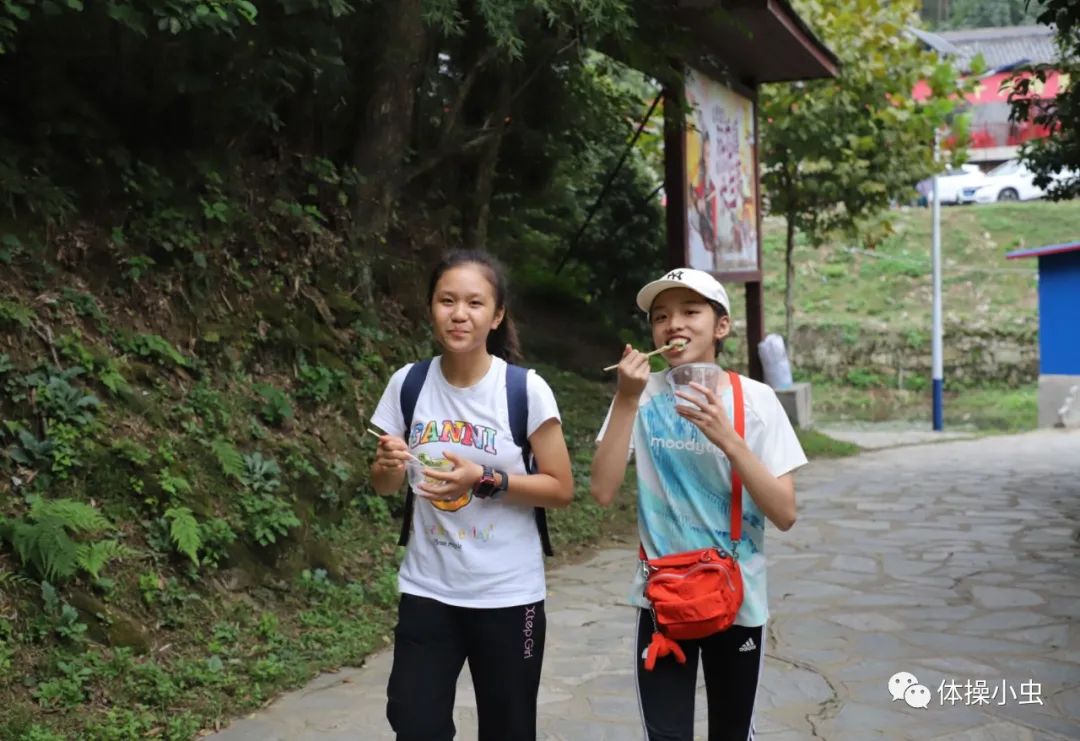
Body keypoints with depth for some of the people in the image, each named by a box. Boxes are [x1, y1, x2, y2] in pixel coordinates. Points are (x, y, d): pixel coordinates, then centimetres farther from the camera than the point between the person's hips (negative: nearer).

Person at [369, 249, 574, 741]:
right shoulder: (409, 383, -2)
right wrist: (388, 466, -16)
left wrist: (486, 480, -21)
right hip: (427, 590, 2)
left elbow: (561, 489, -7)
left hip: (507, 594, -2)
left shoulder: (525, 389, -11)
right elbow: (384, 487, 7)